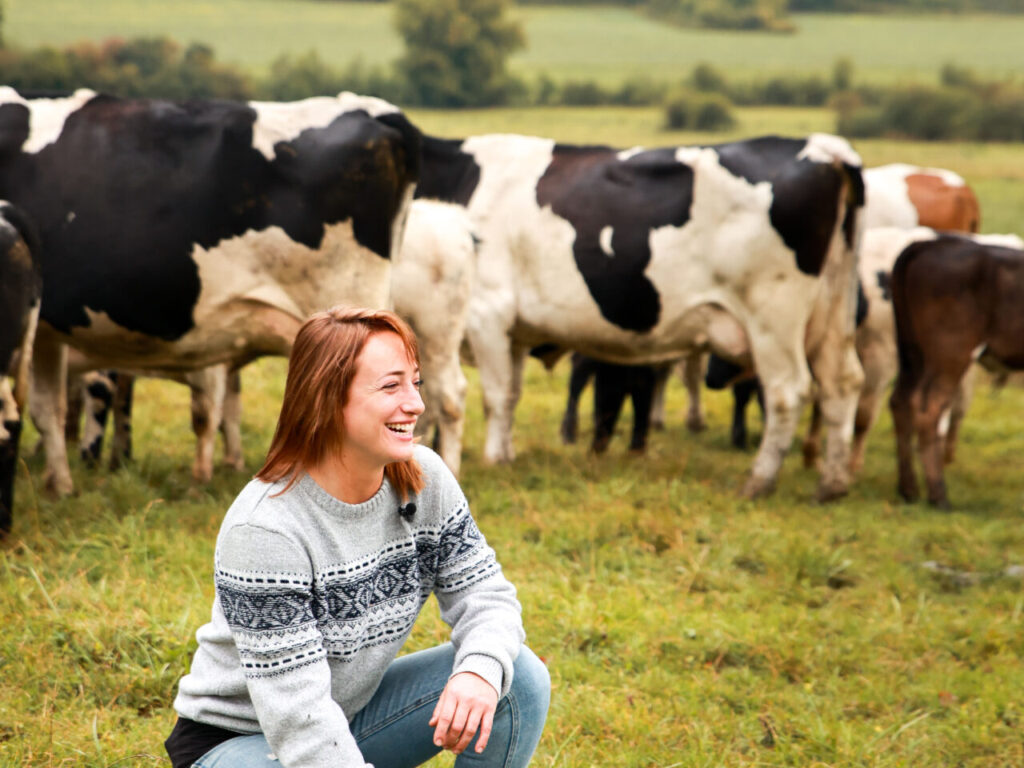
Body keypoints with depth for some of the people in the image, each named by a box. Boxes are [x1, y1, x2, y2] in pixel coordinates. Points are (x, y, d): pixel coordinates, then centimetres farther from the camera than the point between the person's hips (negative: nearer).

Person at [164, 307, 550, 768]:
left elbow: (483, 592, -5)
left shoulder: (424, 480, -9)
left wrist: (481, 670, -28)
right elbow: (296, 712, -30)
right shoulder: (263, 530, -28)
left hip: (353, 712, 6)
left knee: (520, 679, -12)